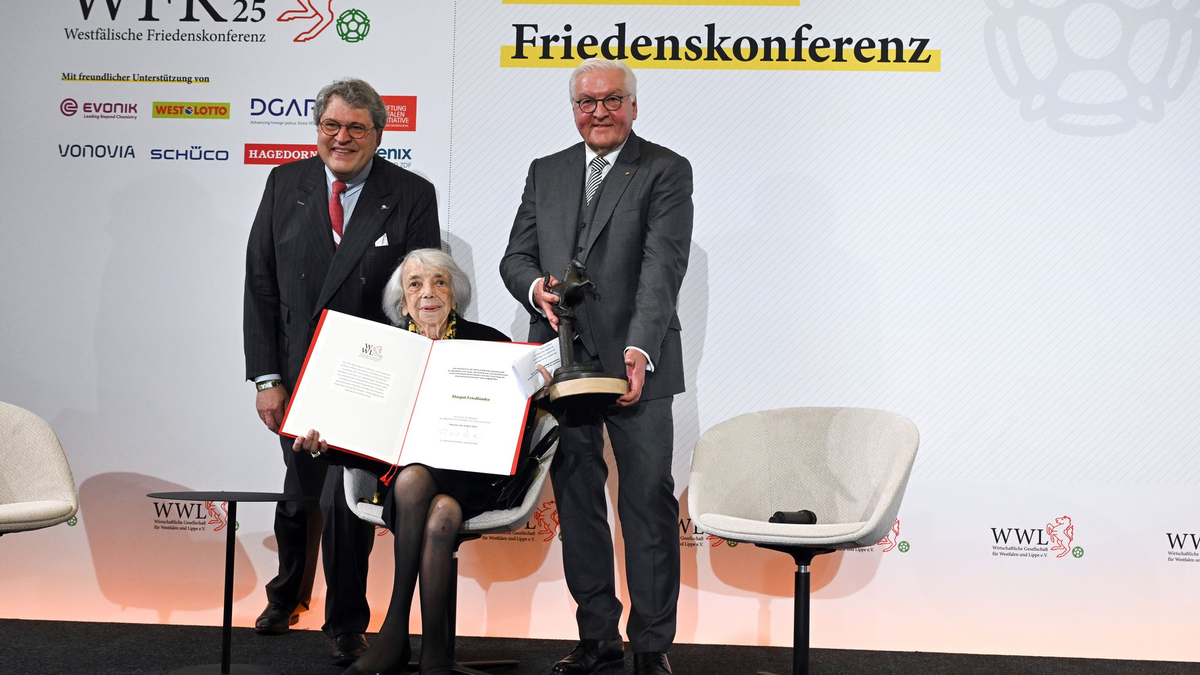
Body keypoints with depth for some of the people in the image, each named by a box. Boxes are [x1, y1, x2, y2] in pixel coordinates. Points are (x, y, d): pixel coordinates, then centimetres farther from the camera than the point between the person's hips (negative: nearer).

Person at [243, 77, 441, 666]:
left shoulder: (412, 195, -5)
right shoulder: (286, 184, 2)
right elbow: (260, 285, 1)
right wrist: (266, 376, -5)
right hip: (297, 373, 3)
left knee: (346, 500, -6)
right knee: (298, 494, 18)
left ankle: (346, 624, 16)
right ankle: (287, 596, 45)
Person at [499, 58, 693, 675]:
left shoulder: (666, 171, -1)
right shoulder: (546, 173, 15)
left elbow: (663, 265, -12)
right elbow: (516, 254, 13)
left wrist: (641, 349, -25)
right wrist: (535, 287, -12)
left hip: (635, 365, -4)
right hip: (562, 362, 5)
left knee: (648, 504, -2)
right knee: (576, 503, 8)